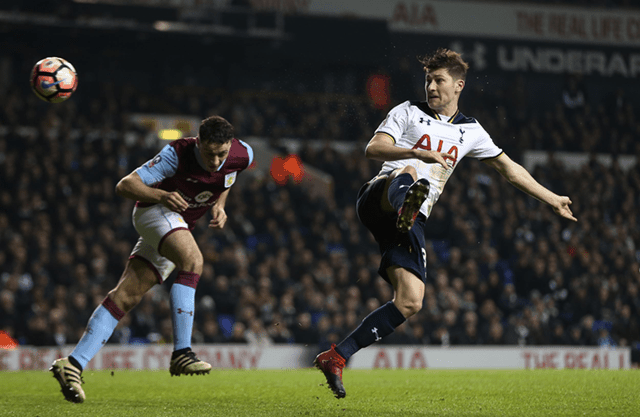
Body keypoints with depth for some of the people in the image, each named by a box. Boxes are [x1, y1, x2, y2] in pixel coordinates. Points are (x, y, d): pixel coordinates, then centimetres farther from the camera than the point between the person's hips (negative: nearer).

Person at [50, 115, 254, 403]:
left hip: (179, 224, 6)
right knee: (192, 260, -34)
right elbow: (124, 185, -26)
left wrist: (219, 206, -2)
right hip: (153, 210, -6)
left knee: (126, 296, -6)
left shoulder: (243, 155, -12)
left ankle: (73, 364, -9)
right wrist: (161, 195, -43)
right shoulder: (178, 154, -27)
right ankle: (181, 353, -35)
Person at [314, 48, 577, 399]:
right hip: (378, 199, -4)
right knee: (407, 175, -39)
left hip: (412, 222, 4)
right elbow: (372, 149, -5)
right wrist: (417, 153, -20)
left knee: (411, 302, -11)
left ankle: (336, 358, -8)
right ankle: (405, 208, -79)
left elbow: (509, 168, 29)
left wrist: (552, 200, 30)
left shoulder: (470, 131, 20)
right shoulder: (408, 112, 10)